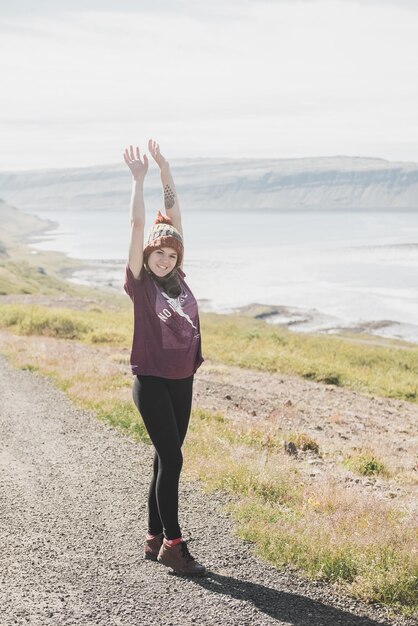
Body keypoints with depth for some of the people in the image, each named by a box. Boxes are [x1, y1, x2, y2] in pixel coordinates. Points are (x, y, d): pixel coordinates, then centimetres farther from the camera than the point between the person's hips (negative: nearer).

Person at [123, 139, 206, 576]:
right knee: (170, 459, -7)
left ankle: (154, 539, 21)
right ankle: (172, 545, 0)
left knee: (167, 459, 11)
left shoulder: (177, 276, 6)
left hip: (182, 382, 6)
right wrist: (138, 178, -10)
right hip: (152, 382, -6)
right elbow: (137, 224, -12)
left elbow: (173, 213, 7)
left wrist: (163, 166, 7)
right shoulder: (139, 281, -6)